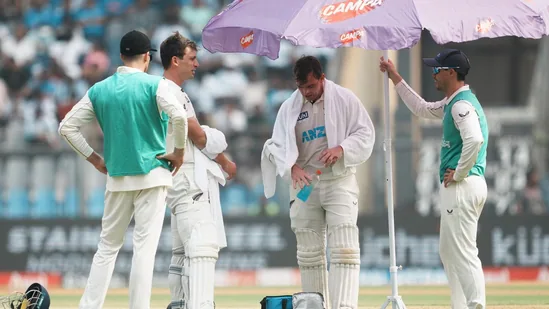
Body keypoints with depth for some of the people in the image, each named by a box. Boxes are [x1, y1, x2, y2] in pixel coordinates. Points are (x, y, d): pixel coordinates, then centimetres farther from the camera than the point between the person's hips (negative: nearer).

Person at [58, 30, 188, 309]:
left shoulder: (99, 90, 7)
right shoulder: (154, 85, -5)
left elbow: (67, 127, 5)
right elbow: (178, 116, -22)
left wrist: (95, 159, 11)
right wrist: (179, 151, -9)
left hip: (117, 179, 4)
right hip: (152, 174, -4)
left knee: (107, 247, 12)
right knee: (144, 248, -5)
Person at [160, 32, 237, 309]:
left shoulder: (166, 92, 19)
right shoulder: (172, 93, -13)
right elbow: (199, 136, -12)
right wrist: (225, 163, 2)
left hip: (184, 181, 11)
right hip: (189, 179, -11)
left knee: (182, 251, 13)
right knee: (202, 248, -19)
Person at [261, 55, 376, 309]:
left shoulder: (344, 99, -3)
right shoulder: (289, 108, 3)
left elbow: (365, 134, -1)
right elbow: (279, 145, 1)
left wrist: (341, 149, -20)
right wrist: (292, 168, -19)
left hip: (338, 181, -3)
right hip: (304, 183, 3)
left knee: (344, 247, -13)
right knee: (309, 251, 8)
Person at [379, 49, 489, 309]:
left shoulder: (462, 104, -15)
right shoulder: (452, 103, 18)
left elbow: (474, 140, -31)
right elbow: (421, 109, 33)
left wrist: (459, 173, -20)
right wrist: (395, 77, 32)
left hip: (462, 187, -11)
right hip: (459, 189, 11)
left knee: (464, 253, -12)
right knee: (449, 252, 15)